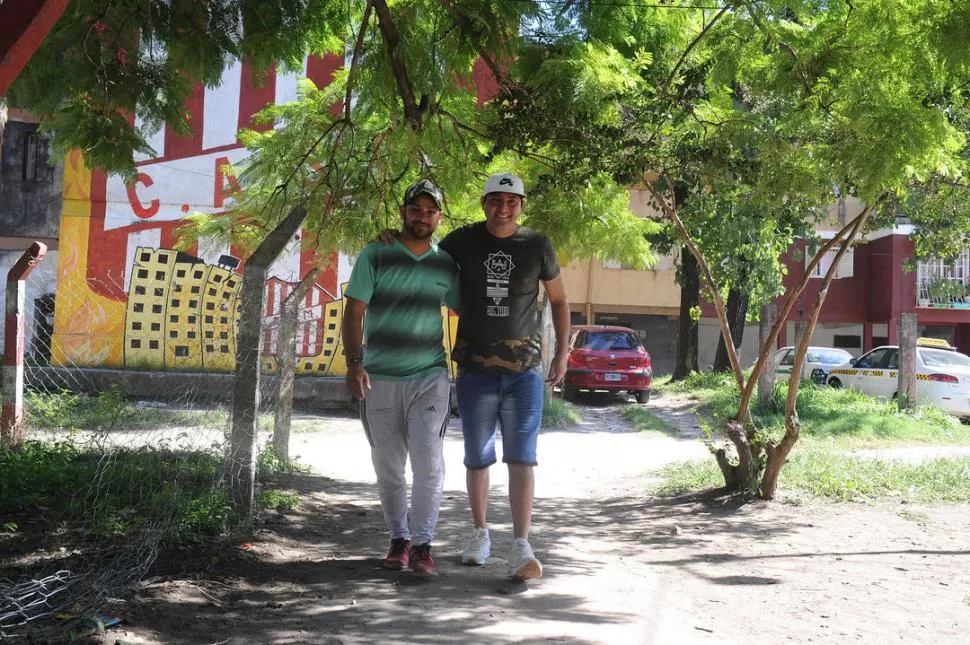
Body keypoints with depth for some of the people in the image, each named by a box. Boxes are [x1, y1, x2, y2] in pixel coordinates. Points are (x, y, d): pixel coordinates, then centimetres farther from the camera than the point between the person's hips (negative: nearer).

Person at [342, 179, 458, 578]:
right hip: (380, 379, 0)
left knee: (429, 465, -8)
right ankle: (399, 539, 23)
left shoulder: (446, 265, 7)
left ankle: (422, 545, 2)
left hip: (429, 377, 0)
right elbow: (354, 311, -2)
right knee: (388, 468, 9)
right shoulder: (375, 256, 1)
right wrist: (354, 362, -13)